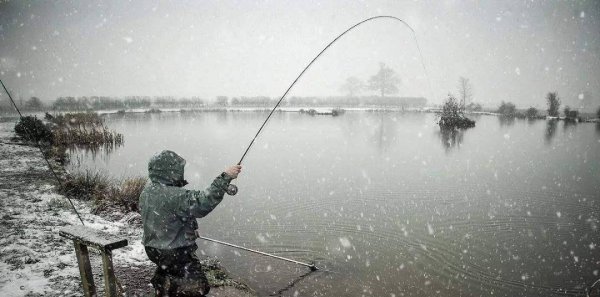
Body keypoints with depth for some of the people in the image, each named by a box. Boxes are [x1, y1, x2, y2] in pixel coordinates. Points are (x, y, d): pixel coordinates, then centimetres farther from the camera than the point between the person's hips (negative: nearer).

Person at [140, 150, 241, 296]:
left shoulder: (148, 189, -2)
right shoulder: (174, 196, -31)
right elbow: (203, 203, -40)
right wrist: (225, 177, -39)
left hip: (153, 247, 9)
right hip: (175, 252, -9)